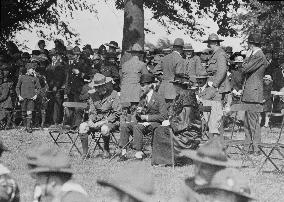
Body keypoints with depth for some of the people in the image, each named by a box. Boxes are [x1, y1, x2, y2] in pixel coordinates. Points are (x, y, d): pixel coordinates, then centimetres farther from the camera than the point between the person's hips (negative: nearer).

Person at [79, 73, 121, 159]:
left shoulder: (113, 94, -7)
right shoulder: (93, 96, 6)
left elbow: (116, 113, -9)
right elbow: (92, 112, 11)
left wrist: (104, 122, -18)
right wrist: (91, 121, -11)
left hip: (111, 121, -5)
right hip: (97, 121, 5)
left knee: (104, 128, -38)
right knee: (82, 126, -20)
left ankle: (106, 151, -12)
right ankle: (85, 152, -12)